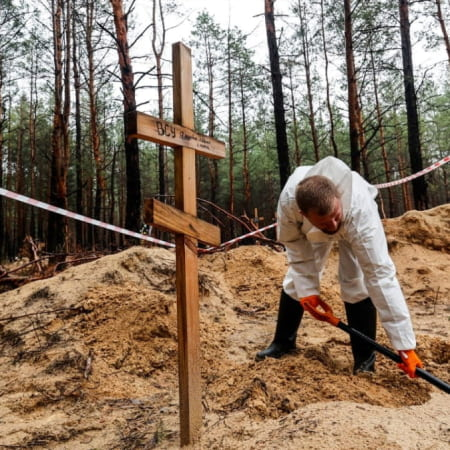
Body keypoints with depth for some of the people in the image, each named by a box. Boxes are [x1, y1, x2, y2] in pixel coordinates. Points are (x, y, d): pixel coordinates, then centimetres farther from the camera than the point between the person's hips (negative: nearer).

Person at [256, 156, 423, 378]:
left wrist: (405, 344, -45)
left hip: (353, 223, -2)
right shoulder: (288, 200, -42)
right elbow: (294, 243, -21)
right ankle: (283, 342, 26)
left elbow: (380, 274, -47)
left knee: (356, 282, -20)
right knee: (296, 280, 4)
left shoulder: (360, 212, -48)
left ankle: (365, 359, -2)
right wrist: (307, 290, -23)